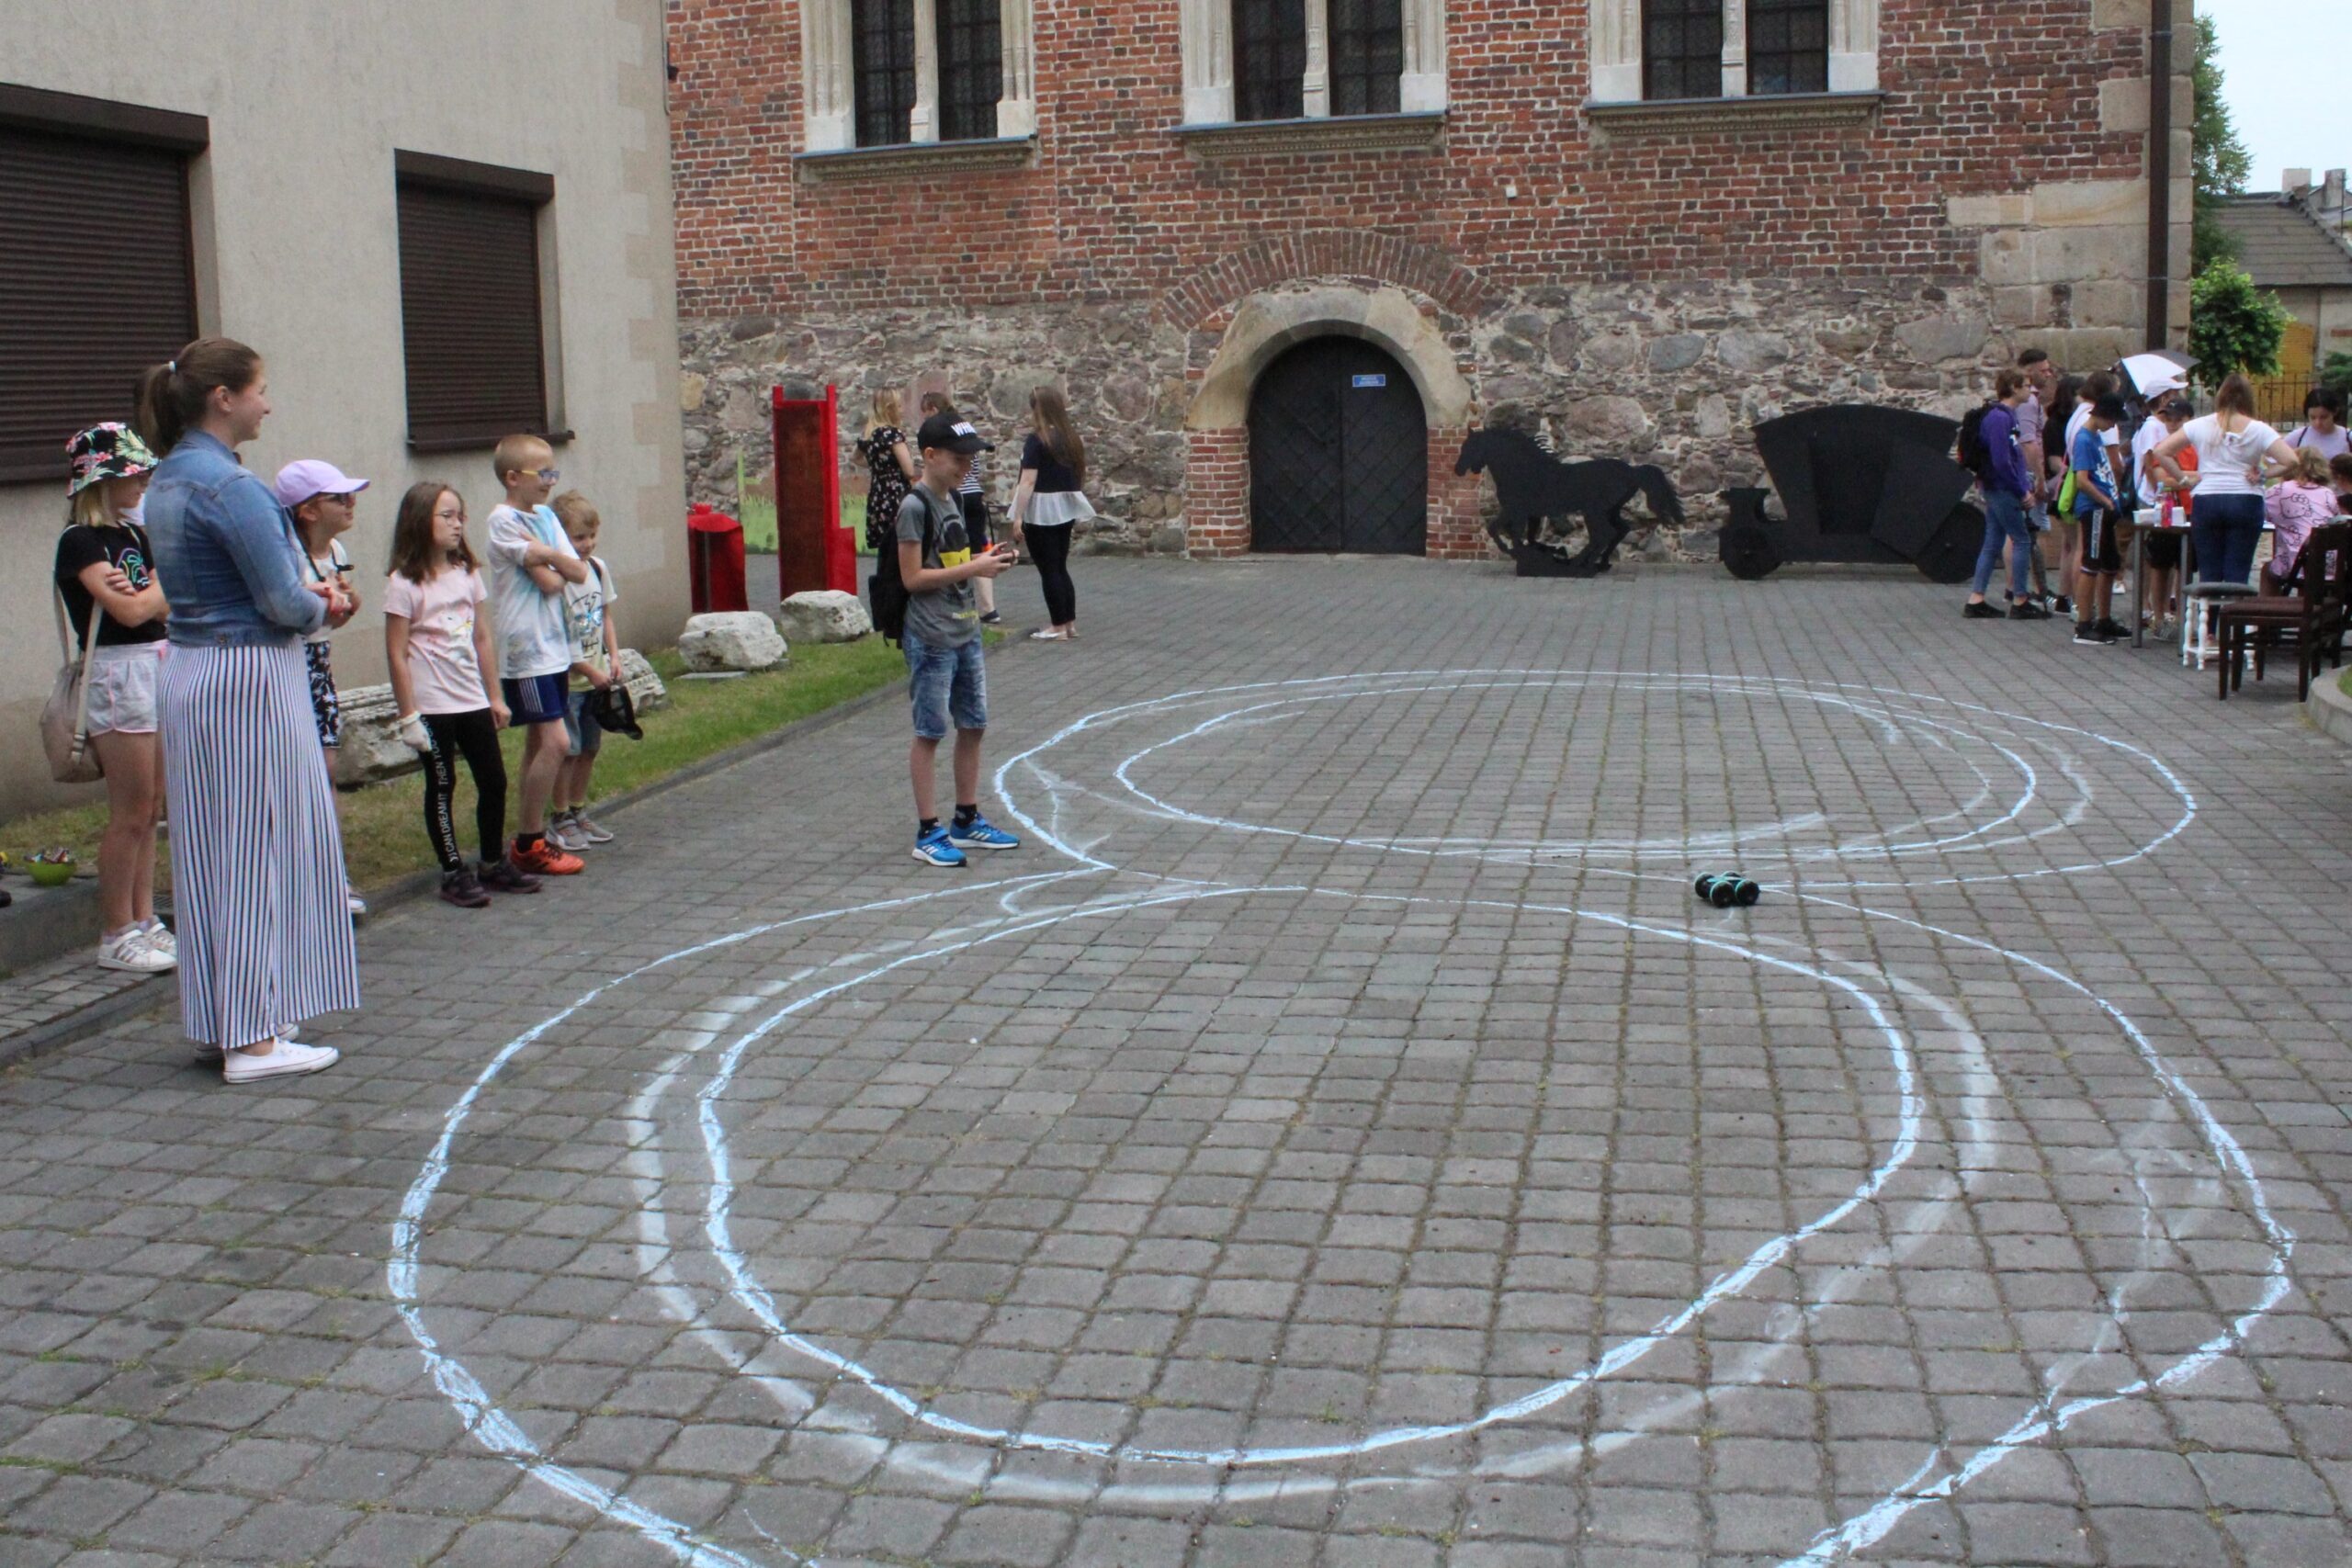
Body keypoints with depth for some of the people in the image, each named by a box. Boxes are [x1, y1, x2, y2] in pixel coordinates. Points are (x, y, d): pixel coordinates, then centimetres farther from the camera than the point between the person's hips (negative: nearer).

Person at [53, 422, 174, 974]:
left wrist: (143, 592, -16)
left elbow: (170, 603, 5)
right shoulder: (80, 541, -9)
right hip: (117, 674, -8)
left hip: (158, 669, 8)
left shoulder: (135, 535, 15)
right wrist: (165, 585, -1)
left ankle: (144, 922, 17)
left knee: (150, 809, 10)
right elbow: (128, 611, -18)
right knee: (130, 813, -4)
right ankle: (116, 935, 4)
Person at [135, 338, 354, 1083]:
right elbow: (283, 604, -19)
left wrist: (310, 592, 5)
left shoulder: (167, 482, 12)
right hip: (249, 681, -9)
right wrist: (321, 607, 3)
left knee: (212, 853, 14)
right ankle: (255, 1036, 4)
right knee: (262, 851, -2)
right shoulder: (228, 485, -18)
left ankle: (219, 1020, 23)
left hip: (188, 678, 9)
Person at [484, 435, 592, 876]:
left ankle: (530, 840, 18)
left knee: (539, 742, 11)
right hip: (526, 649, -9)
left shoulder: (544, 516, 13)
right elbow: (548, 581, -19)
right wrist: (557, 563, -2)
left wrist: (549, 557, -10)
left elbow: (578, 573, 5)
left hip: (554, 645, 9)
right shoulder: (504, 520, -12)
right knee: (555, 741, -12)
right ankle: (528, 845, -3)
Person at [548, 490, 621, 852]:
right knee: (568, 750, -2)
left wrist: (613, 657, 4)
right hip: (566, 679, -7)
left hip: (598, 677, 7)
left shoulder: (599, 569, 5)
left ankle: (579, 812, 26)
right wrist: (590, 670, -15)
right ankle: (561, 819, 10)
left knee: (590, 748, 13)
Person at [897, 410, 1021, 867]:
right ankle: (928, 833, 7)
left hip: (965, 632, 9)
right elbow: (913, 578, -17)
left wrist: (985, 558, 3)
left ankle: (967, 821, 24)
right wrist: (972, 569, -18)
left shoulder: (952, 499, 11)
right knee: (929, 733, -1)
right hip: (931, 639, -9)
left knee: (973, 725, 13)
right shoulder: (914, 507, -15)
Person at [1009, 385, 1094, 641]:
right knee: (1060, 567, 15)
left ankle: (1058, 627, 2)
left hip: (1041, 511, -7)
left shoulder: (1036, 440, -13)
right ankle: (1070, 623, 16)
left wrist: (1018, 517, -18)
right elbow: (1079, 476, 14)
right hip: (1065, 509, 7)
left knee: (1048, 570, -1)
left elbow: (1028, 481, -18)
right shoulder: (1071, 438, 8)